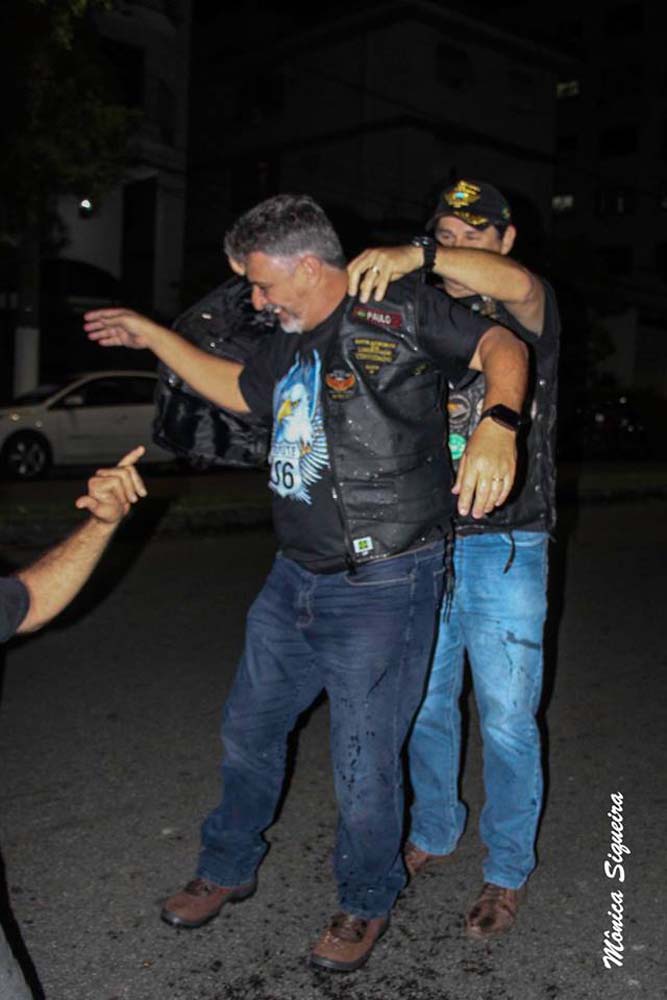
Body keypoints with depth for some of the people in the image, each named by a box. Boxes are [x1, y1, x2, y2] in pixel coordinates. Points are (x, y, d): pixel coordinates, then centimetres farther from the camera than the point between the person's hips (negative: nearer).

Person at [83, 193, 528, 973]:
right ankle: (228, 868, 43)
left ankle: (366, 903, 31)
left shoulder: (397, 310, -10)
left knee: (363, 764, 4)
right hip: (295, 580, 8)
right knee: (248, 729, 19)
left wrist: (496, 427, -36)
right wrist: (154, 338, 28)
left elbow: (501, 347, -16)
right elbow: (238, 390, 29)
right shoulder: (294, 345, 13)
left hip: (381, 588, -8)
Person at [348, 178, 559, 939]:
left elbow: (516, 283, -30)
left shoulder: (525, 316, -4)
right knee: (423, 705, 15)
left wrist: (412, 255, -42)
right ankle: (434, 834, 37)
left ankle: (508, 872, 22)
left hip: (506, 548, -5)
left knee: (507, 720, 3)